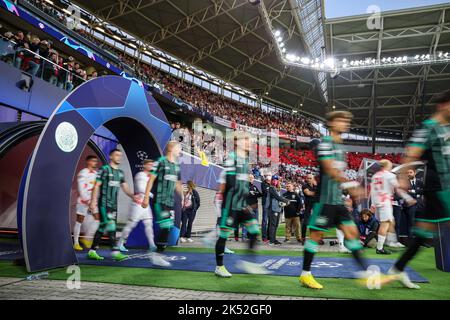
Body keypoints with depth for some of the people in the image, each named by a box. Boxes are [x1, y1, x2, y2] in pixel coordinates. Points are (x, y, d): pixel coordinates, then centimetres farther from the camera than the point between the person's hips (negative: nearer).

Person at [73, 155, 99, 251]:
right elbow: (81, 189, -15)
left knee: (97, 219, -1)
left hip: (93, 200, 6)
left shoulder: (96, 173, 12)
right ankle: (76, 243, 11)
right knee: (79, 221, 1)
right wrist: (87, 201, -18)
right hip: (83, 200, -6)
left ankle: (87, 238, 12)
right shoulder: (82, 173, -9)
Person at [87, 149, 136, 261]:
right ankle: (115, 252, -12)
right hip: (104, 203, -7)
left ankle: (92, 251, 19)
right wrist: (93, 201, -13)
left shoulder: (120, 172, 14)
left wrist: (132, 196, -7)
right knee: (110, 225, -13)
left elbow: (125, 187, 9)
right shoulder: (104, 169, -6)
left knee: (102, 227, 11)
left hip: (113, 204, 7)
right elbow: (96, 186, -8)